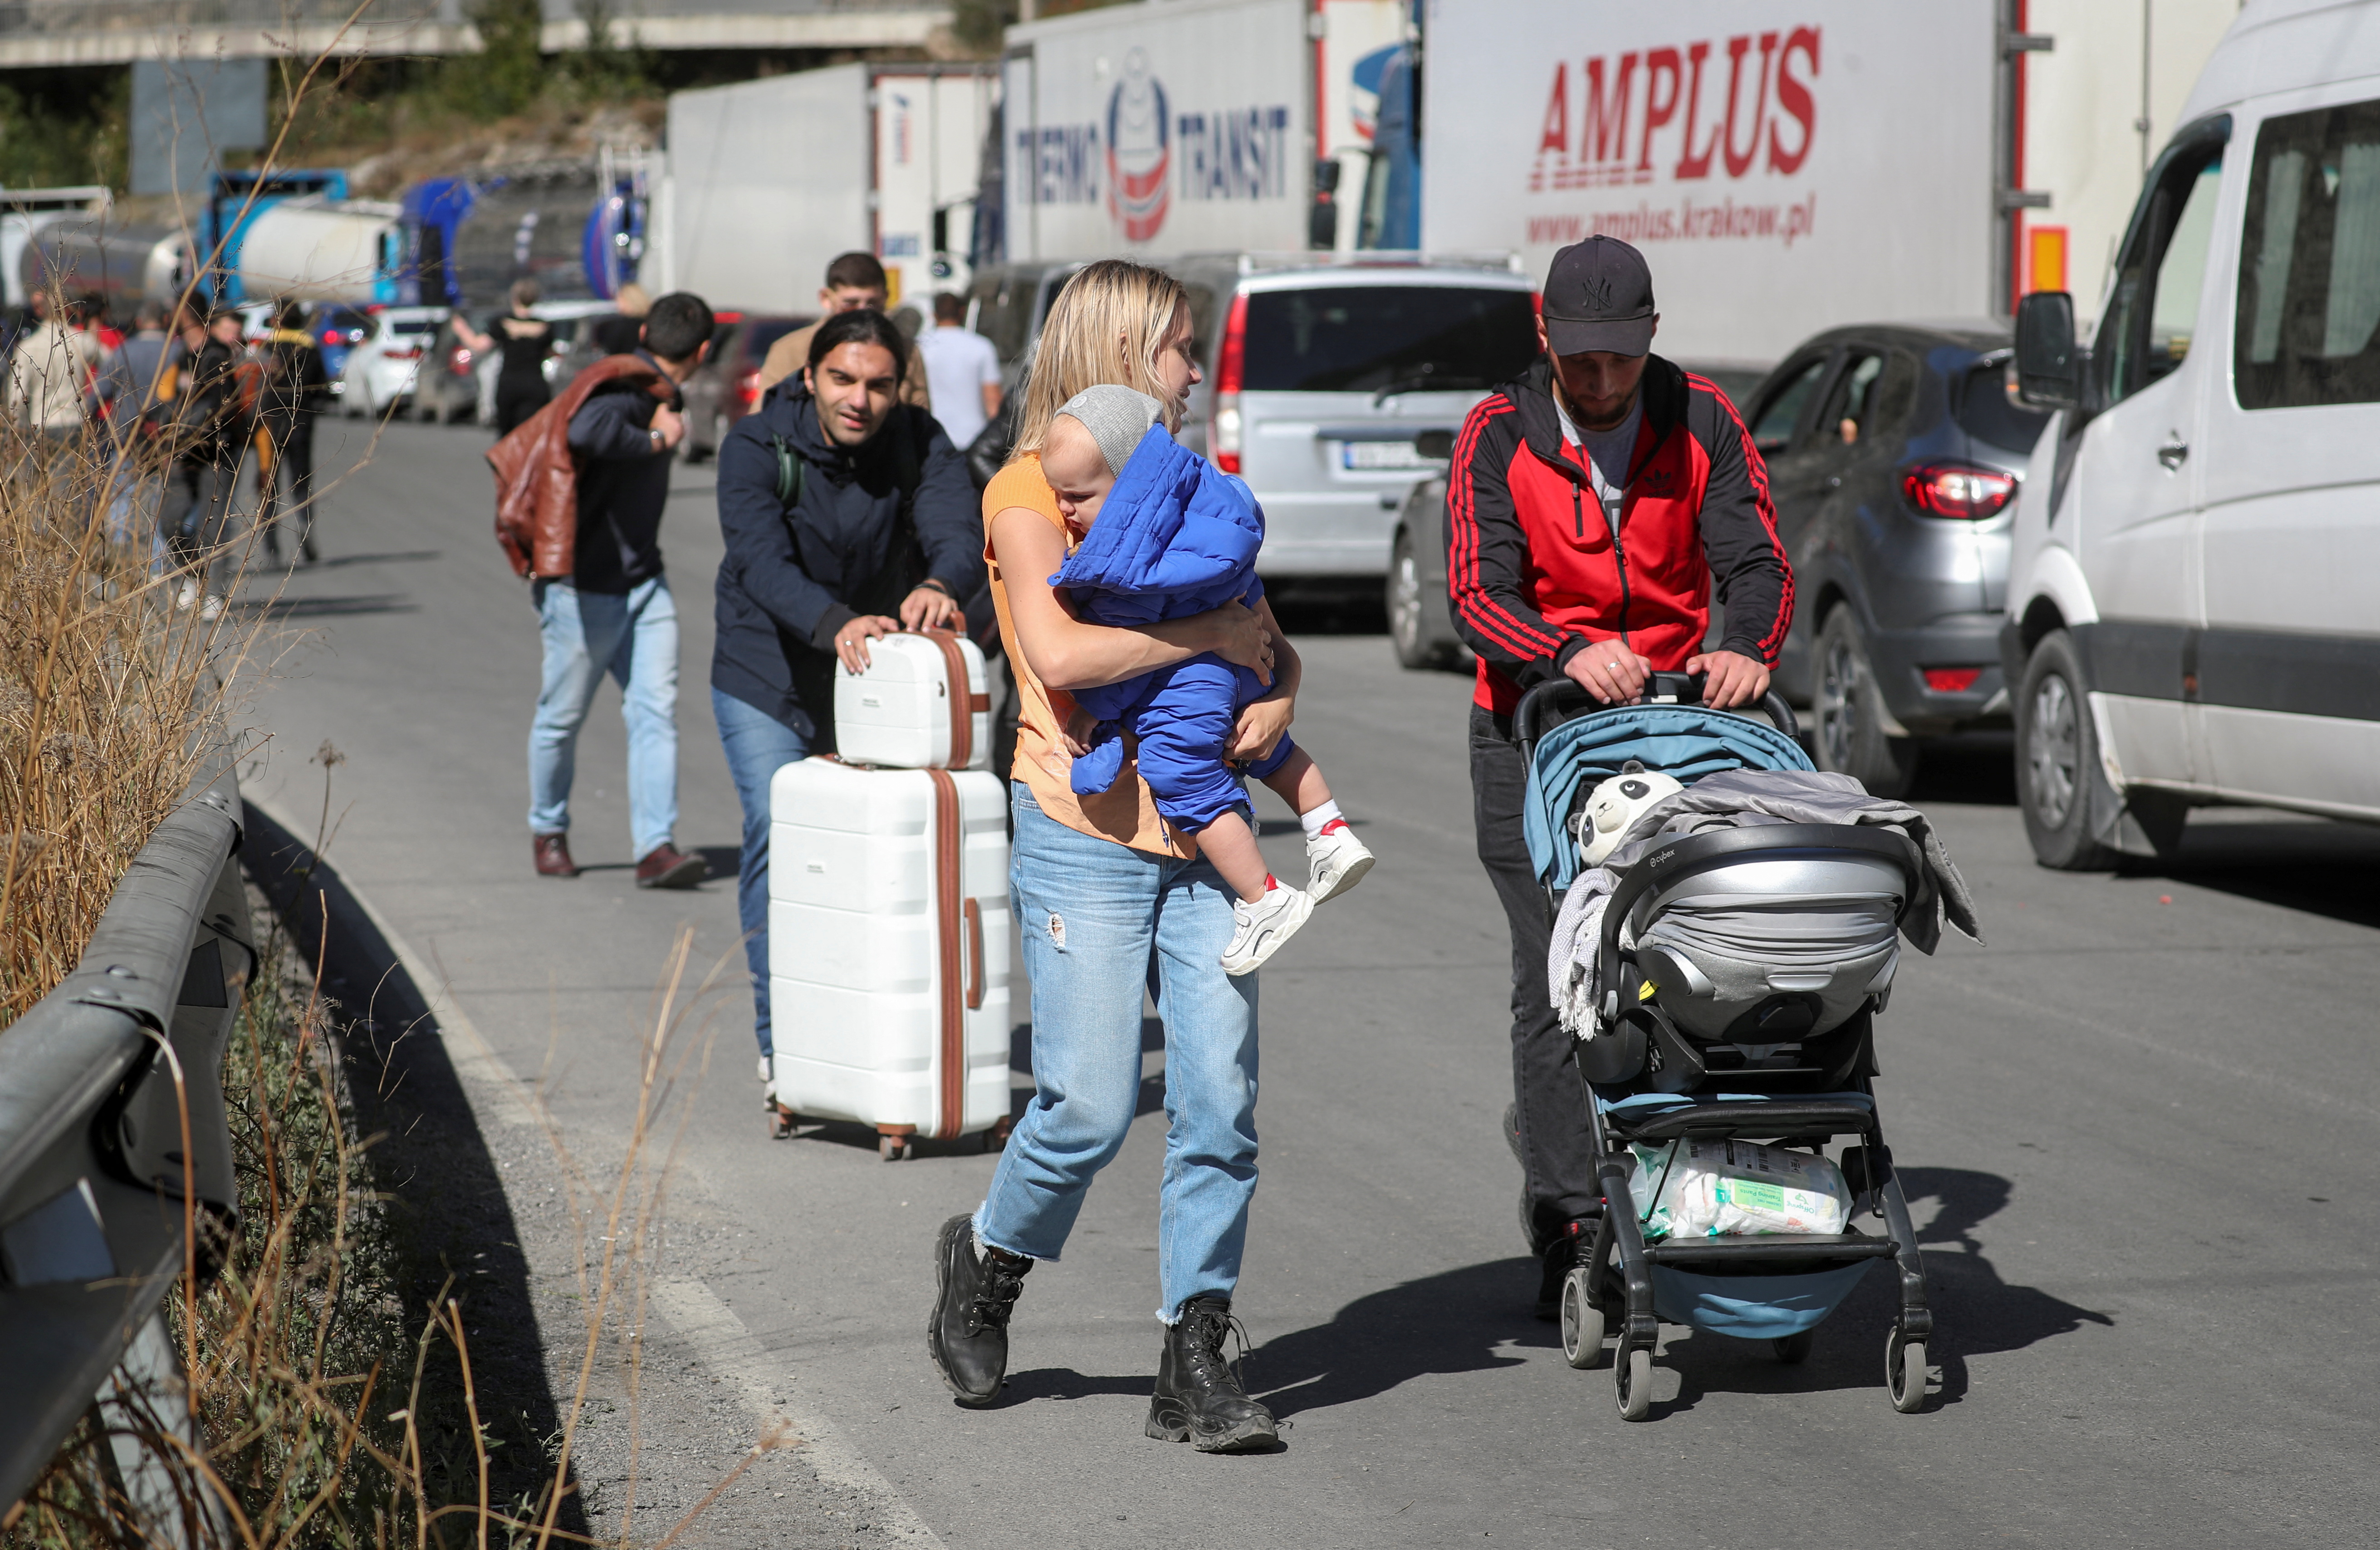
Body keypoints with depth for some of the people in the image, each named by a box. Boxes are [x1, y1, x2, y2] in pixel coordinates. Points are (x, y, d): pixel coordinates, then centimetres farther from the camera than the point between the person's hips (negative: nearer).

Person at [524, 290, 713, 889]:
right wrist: (654, 439, -26)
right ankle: (548, 831, 28)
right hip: (585, 587, -8)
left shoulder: (657, 395, 11)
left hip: (643, 584, 8)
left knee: (656, 709, -5)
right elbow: (586, 429, -39)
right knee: (562, 717, 9)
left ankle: (656, 846, -11)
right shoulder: (628, 390, -18)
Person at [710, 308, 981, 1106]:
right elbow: (761, 560, -32)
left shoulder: (918, 443, -11)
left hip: (876, 679, 2)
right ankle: (782, 1045, -8)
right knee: (779, 837, -15)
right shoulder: (755, 446, -19)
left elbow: (958, 528, -27)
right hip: (767, 679, -2)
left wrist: (940, 584, -52)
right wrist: (835, 625, -51)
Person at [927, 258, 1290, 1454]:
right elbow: (1058, 652, -21)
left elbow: (1272, 644, 19)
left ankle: (1194, 1361, 2)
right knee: (1090, 1105, -8)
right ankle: (987, 1265, 21)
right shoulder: (1031, 493, -5)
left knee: (1221, 1098, -4)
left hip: (1200, 837, 6)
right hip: (1085, 831, -6)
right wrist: (1212, 635, -15)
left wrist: (1274, 699, -3)